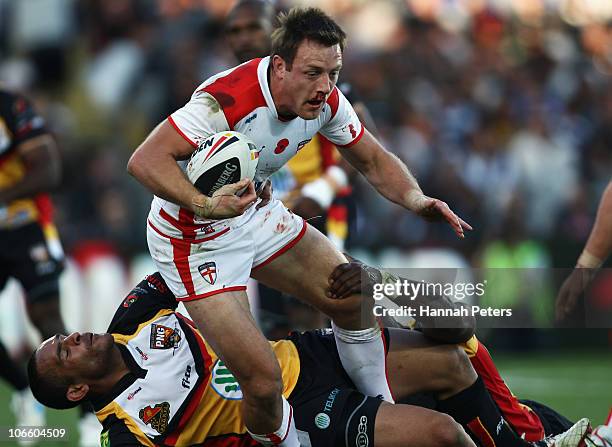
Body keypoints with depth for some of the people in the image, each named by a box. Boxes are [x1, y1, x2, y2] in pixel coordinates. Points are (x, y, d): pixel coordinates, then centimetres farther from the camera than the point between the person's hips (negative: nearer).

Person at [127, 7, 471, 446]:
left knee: (354, 302, 9)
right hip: (196, 238, -7)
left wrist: (415, 199, -20)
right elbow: (145, 161, -38)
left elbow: (374, 160, 1)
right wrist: (205, 206, -54)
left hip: (260, 213, 8)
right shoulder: (227, 101, -35)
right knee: (263, 379, -16)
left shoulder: (326, 100, -12)